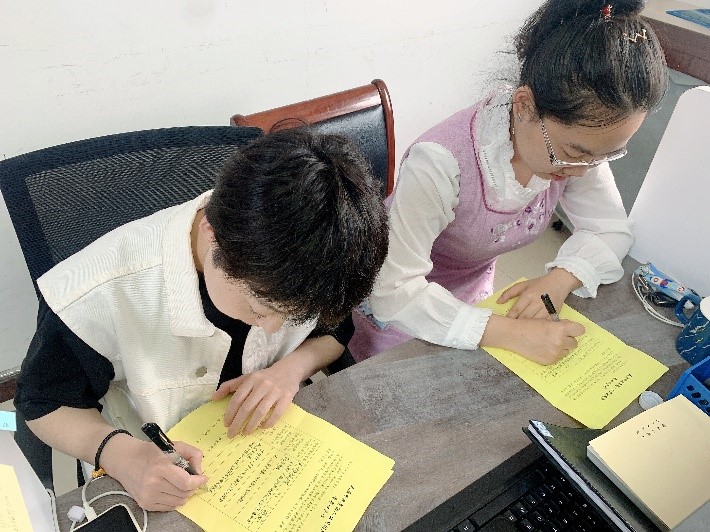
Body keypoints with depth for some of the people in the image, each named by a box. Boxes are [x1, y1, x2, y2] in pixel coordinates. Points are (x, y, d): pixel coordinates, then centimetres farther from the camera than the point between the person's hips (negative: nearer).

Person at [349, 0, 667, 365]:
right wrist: (510, 333, -43)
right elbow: (394, 292, -38)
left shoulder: (580, 136, -19)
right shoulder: (440, 163, -38)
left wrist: (561, 278, -29)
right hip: (397, 306, -4)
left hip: (473, 292, 5)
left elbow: (611, 229, -9)